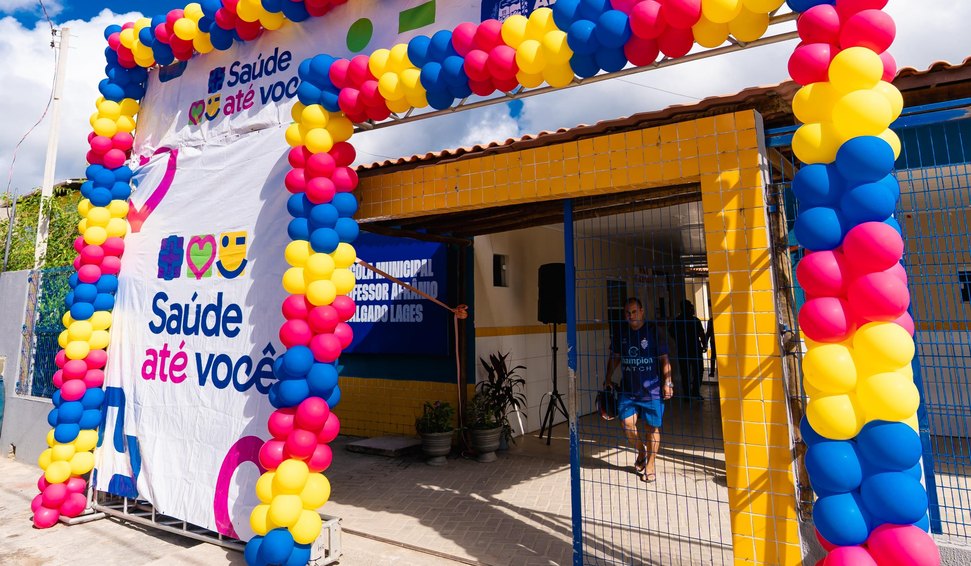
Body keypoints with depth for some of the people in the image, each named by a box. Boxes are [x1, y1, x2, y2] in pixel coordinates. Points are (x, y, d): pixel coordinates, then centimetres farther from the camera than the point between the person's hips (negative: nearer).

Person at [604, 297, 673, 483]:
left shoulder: (653, 332, -4)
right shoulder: (620, 334, 6)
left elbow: (664, 359, -3)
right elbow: (614, 357, 16)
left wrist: (667, 382, -12)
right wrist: (608, 378, 10)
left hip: (652, 389, -3)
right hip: (628, 389, 3)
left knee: (652, 426, 4)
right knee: (627, 422, -5)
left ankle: (650, 464, 23)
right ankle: (641, 452, 24)